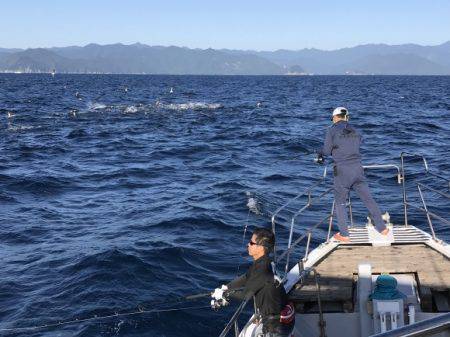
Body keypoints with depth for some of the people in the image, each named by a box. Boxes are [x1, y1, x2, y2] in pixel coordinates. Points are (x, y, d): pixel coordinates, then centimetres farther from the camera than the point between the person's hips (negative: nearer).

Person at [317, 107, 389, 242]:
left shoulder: (332, 130, 0)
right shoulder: (355, 131, 16)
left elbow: (327, 151, -1)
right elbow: (355, 149, 18)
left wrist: (320, 154, 23)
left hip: (342, 170, -4)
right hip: (357, 168, 4)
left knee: (340, 203, 8)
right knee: (368, 199, 11)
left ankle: (344, 235, 9)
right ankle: (382, 228, 14)